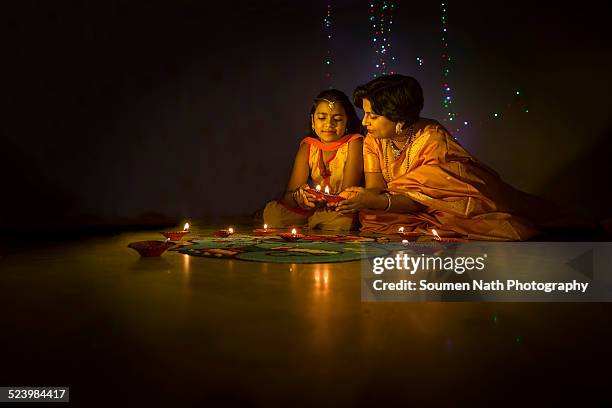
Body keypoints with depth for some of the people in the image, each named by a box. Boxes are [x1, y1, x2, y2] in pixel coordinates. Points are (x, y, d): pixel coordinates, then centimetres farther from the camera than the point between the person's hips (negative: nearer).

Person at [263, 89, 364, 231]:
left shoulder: (353, 143, -8)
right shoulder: (308, 146, 3)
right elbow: (290, 194, -5)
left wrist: (323, 200, -37)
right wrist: (298, 197, -31)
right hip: (309, 210, 3)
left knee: (342, 220, -37)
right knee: (272, 210, -18)